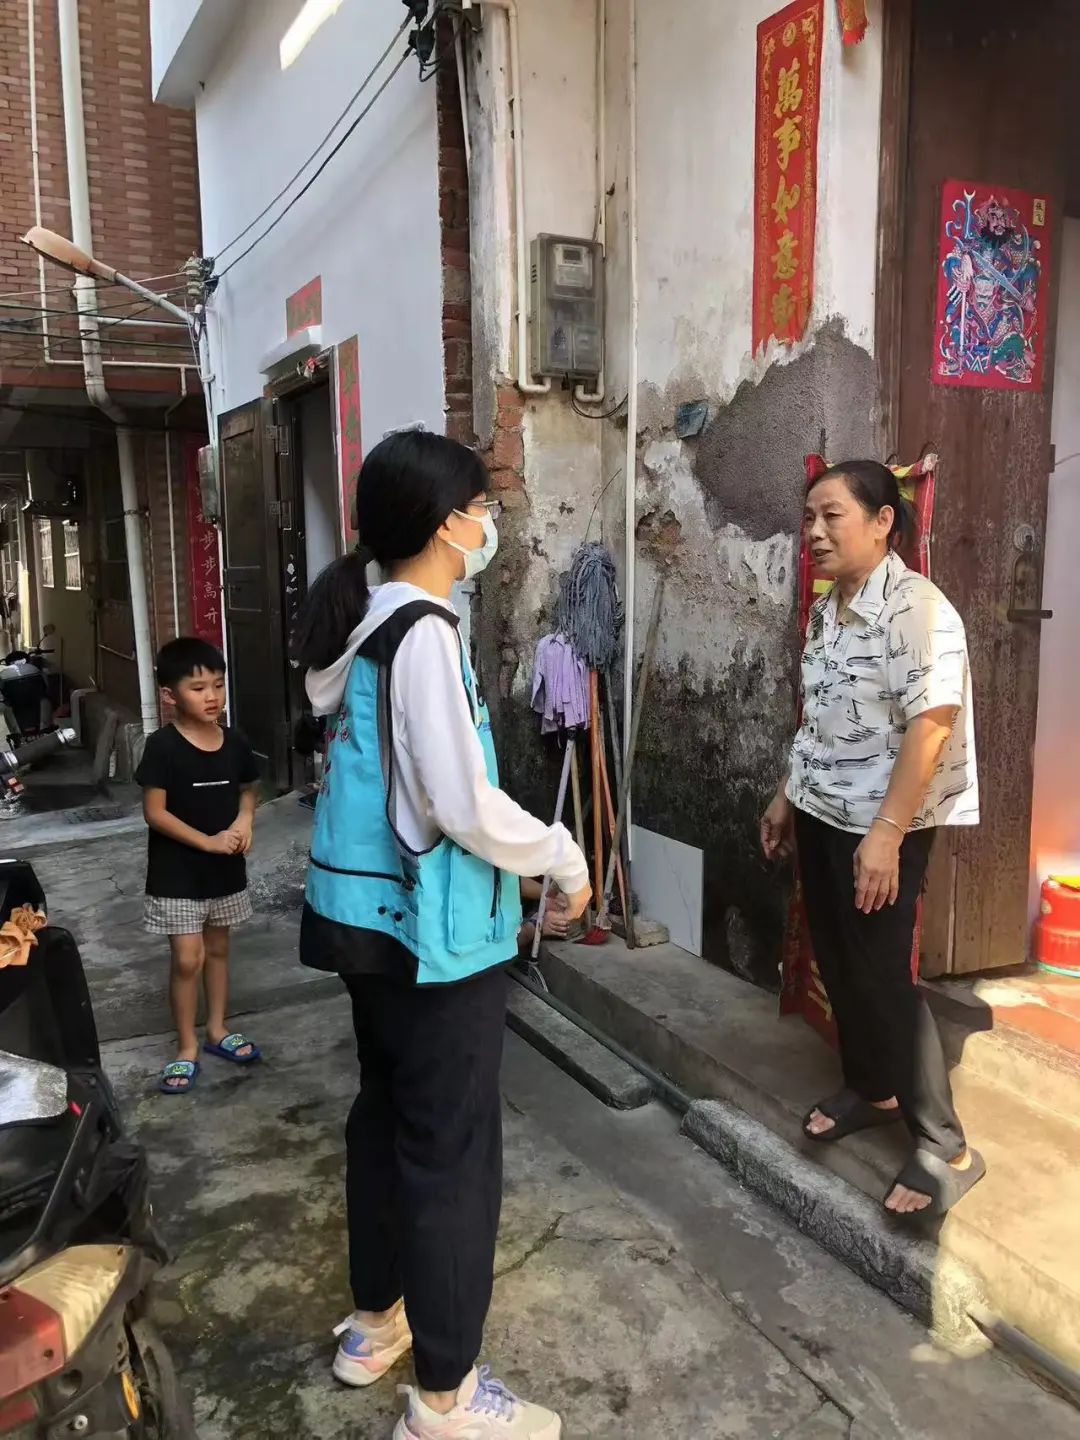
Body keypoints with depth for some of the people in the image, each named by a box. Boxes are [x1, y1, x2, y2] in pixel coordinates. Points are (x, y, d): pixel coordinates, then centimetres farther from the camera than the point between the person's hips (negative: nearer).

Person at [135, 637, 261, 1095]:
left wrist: (244, 821, -10)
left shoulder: (235, 744, -3)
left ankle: (217, 1030, 34)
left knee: (218, 949, 17)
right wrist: (207, 841, -21)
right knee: (187, 959, -2)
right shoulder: (162, 747, -16)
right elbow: (155, 812, -15)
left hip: (226, 869, 5)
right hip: (177, 873, -4)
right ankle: (186, 1047, 15)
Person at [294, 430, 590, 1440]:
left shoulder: (364, 623, 7)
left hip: (365, 912, 9)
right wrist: (565, 860, -9)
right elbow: (464, 805, -22)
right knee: (451, 1146, 4)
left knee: (385, 1114, 22)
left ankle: (375, 1323, 42)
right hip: (432, 929, -9)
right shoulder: (425, 633, -20)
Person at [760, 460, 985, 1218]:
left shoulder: (915, 605, -18)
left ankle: (945, 1146, 13)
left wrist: (886, 832, -26)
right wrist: (787, 795, 18)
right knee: (839, 962, 16)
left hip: (881, 823, -8)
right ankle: (869, 1087, 37)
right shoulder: (829, 608, 8)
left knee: (884, 974, -2)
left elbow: (932, 725, -24)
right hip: (821, 813, 8)